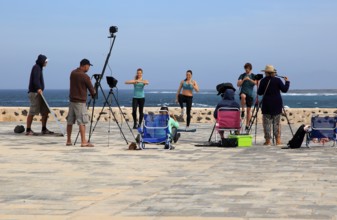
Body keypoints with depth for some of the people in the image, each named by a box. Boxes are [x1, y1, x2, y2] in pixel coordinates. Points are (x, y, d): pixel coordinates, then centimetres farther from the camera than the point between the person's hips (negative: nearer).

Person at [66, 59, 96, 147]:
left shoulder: (73, 73, 6)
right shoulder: (85, 76, -14)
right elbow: (91, 89, -6)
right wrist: (93, 94, 17)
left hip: (72, 100, 7)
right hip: (80, 101, -7)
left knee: (70, 121, 11)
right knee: (82, 122, -8)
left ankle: (68, 141, 17)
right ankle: (83, 142, -11)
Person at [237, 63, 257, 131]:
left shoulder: (253, 76, 6)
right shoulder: (242, 76, 6)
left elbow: (256, 83, -9)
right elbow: (238, 84, -2)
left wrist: (250, 80, -21)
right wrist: (243, 80, -18)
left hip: (250, 94, 1)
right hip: (243, 92, -1)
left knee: (249, 109, 1)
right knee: (243, 96, -38)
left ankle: (247, 125, 8)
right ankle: (242, 111, -22)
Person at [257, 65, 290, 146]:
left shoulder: (263, 81, -3)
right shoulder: (277, 80, -3)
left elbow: (259, 93, 2)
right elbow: (284, 90, -4)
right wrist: (287, 82, 10)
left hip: (267, 104, -1)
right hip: (277, 104, 1)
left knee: (267, 123, 2)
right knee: (277, 123, 6)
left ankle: (268, 141, -1)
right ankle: (278, 140, 1)